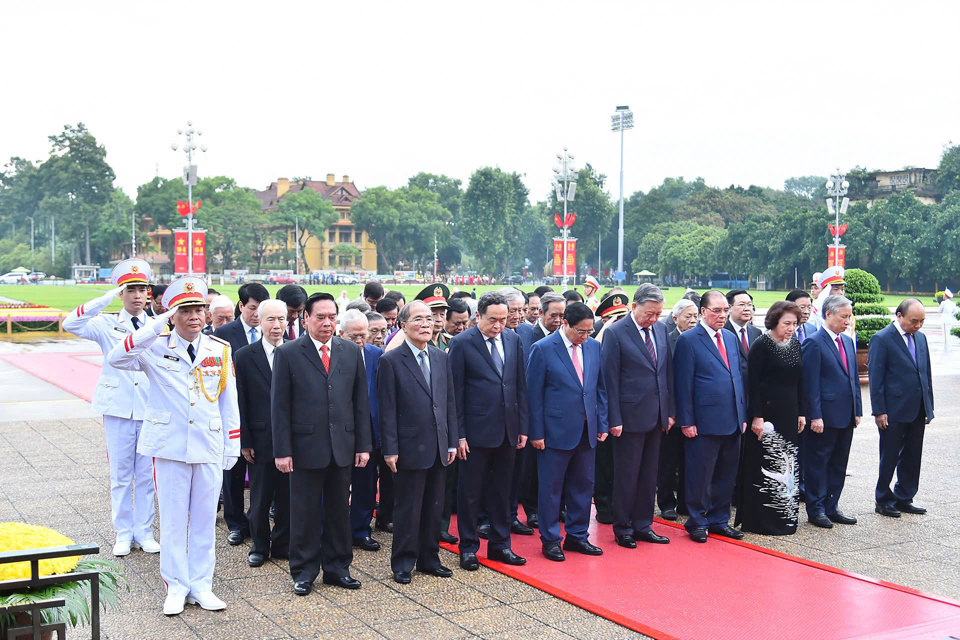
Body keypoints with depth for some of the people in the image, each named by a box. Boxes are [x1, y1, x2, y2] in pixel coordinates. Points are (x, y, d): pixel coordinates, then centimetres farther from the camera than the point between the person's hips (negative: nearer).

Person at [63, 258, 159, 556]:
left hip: (150, 410, 2)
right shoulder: (107, 325, 0)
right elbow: (71, 324, -17)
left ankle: (144, 532, 19)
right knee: (120, 475, 6)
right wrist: (107, 298, -20)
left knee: (147, 475, 7)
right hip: (118, 410, -1)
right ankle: (123, 533, 18)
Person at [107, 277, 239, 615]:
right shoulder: (156, 349, -2)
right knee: (173, 519, 6)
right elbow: (116, 359, -21)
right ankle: (176, 587, 18)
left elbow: (229, 402, 8)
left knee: (205, 519, 9)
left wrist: (233, 446, 7)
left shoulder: (220, 350, 5)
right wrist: (156, 326, -25)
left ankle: (201, 585, 20)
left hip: (209, 448, 2)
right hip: (170, 447, -2)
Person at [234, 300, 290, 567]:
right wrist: (244, 441, -5)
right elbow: (241, 402, -1)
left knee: (287, 496, 10)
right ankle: (259, 546, 24)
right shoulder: (244, 356, -1)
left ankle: (282, 544, 24)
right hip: (261, 440, -1)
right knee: (260, 498, 9)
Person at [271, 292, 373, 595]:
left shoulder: (351, 351, 7)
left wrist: (364, 444, 3)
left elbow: (361, 401, 8)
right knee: (304, 512, 6)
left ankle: (337, 567, 25)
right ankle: (304, 570, 20)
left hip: (342, 446, 3)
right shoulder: (288, 353, -3)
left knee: (339, 510, 12)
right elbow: (280, 406, -4)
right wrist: (282, 450, -10)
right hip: (305, 446, -3)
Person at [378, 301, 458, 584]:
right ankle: (403, 563, 17)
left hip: (438, 448, 5)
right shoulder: (390, 361, -7)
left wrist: (452, 442, 8)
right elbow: (387, 409, -9)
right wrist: (390, 449, -12)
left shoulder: (442, 358, 10)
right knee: (407, 509, 4)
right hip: (410, 448, -5)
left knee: (434, 508, 13)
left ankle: (429, 558, 26)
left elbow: (449, 402, 12)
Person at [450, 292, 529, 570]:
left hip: (507, 431, 5)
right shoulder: (462, 344, -8)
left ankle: (500, 544, 26)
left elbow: (521, 385, 10)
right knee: (470, 492, 6)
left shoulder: (513, 340, 6)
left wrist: (522, 426, 7)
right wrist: (458, 434, -10)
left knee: (502, 491, 14)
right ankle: (468, 547, 19)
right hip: (476, 431, -4)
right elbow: (456, 392, -8)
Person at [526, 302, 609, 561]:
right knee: (551, 488, 4)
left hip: (587, 431, 5)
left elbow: (601, 388, 12)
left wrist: (602, 424, 7)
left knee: (583, 485, 12)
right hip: (556, 431, -5)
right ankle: (550, 540, 16)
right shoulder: (542, 349, -9)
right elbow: (534, 394, -8)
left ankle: (577, 536, 26)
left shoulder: (594, 346, 6)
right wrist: (536, 432, -9)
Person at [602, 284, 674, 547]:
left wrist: (671, 411, 9)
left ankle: (643, 525, 23)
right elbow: (610, 379, -10)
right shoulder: (615, 333, -10)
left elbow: (668, 371, 12)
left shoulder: (661, 329, 7)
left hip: (656, 415, 6)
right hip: (630, 416, -5)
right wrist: (614, 419, -13)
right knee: (627, 476, 4)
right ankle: (622, 529, 17)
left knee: (649, 476, 12)